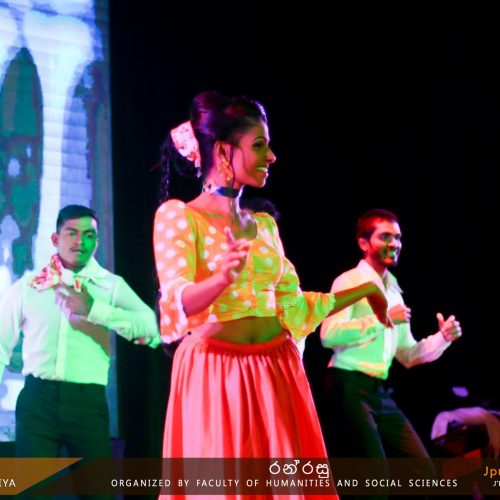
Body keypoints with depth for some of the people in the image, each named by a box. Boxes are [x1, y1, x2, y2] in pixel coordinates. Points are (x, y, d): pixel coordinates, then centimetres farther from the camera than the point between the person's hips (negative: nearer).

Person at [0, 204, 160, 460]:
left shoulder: (111, 286, 7)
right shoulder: (28, 286, 9)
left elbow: (151, 328, -8)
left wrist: (94, 310, -14)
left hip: (88, 401, 0)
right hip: (38, 399, 0)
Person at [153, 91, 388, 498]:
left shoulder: (263, 223, 14)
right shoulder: (178, 216, -5)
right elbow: (177, 303, -16)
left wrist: (363, 290, 24)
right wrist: (222, 279, -35)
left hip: (277, 373, 6)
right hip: (213, 374, -6)